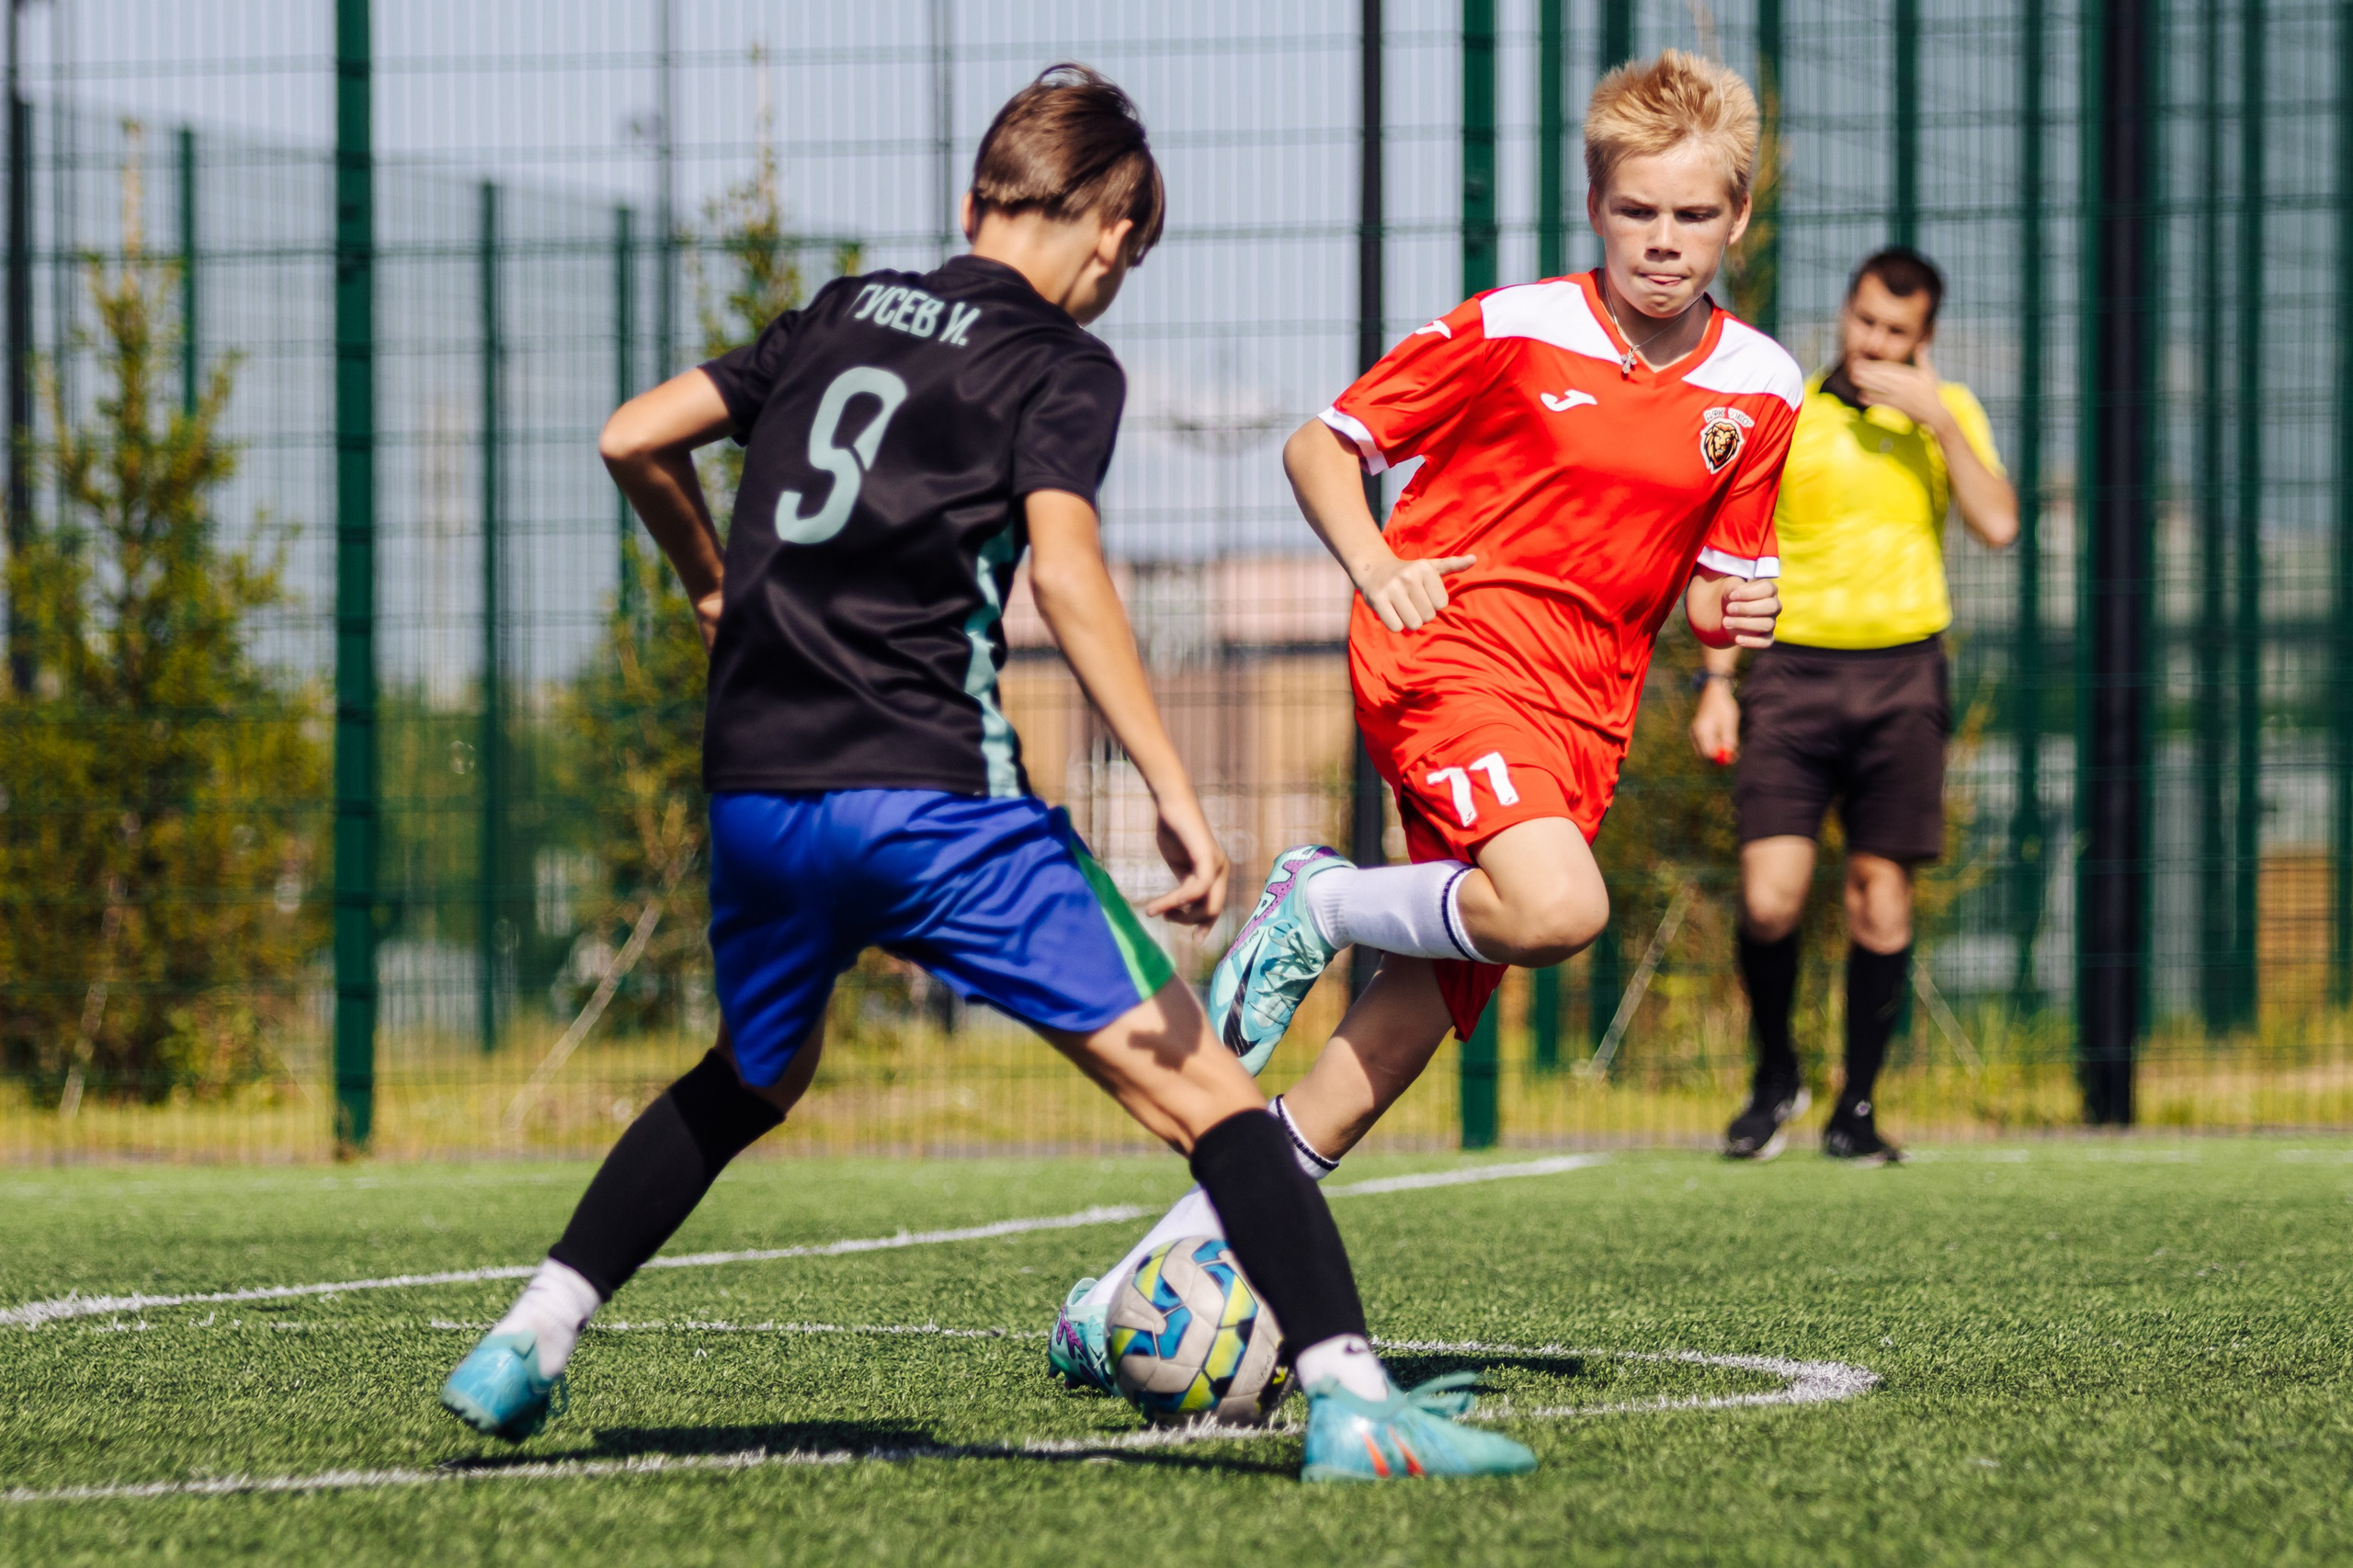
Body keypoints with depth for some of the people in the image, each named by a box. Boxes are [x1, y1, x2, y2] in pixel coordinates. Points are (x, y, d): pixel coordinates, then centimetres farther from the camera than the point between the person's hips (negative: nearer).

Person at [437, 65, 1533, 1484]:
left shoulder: (844, 315, 18)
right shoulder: (1061, 363, 0)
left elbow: (635, 439, 19)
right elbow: (1065, 572, -15)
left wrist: (719, 592, 36)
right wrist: (1178, 797, -19)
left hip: (755, 793, 6)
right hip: (932, 793, -6)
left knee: (755, 1080, 31)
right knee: (1195, 1085, -5)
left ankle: (531, 1338, 26)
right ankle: (1349, 1395, -19)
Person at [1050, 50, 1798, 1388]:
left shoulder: (1759, 391, 8)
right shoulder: (1510, 333, -4)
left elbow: (1707, 582, 18)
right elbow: (1320, 446, 3)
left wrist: (1729, 608, -6)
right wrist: (1378, 570, -14)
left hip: (1582, 713, 5)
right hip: (1451, 646, -5)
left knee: (1389, 1058, -1)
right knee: (1557, 908, -34)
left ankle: (1139, 1294, 6)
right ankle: (1316, 907, -5)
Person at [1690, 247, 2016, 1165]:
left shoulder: (1949, 414, 8)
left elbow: (1998, 527, -7)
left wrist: (1936, 420, -11)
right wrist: (1716, 682, 1)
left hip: (1901, 675, 1)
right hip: (1792, 669, -1)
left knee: (1882, 900, 0)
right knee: (1770, 898, -11)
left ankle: (1856, 1110, 11)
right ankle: (1775, 1079, 13)